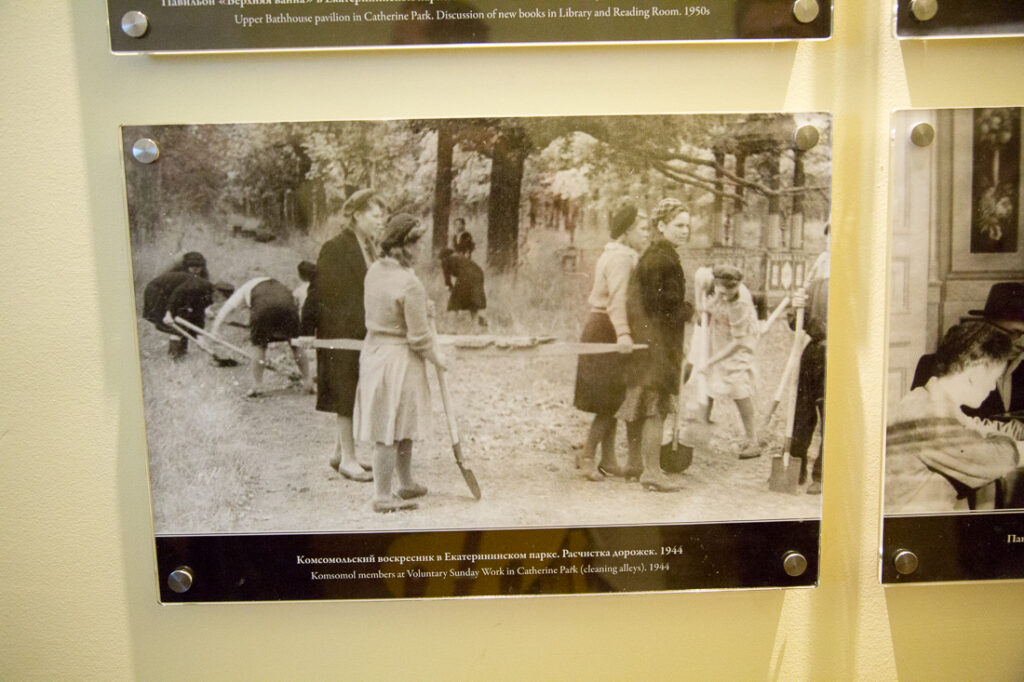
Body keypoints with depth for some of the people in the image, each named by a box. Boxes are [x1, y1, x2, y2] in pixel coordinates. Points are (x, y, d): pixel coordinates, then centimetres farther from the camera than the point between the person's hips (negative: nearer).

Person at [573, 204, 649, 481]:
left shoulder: (620, 256, 18)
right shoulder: (620, 258, -15)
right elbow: (617, 298, -29)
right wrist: (623, 333, -42)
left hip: (600, 329, 10)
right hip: (607, 331, -10)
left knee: (613, 401, 11)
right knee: (610, 401, -7)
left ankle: (608, 460, 16)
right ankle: (587, 457, 0)